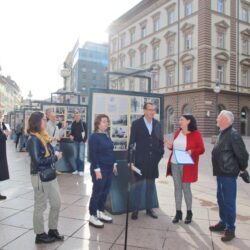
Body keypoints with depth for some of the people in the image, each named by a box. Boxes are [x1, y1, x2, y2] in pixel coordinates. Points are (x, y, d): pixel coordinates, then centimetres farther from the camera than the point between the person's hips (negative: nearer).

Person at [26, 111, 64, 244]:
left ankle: (53, 230, 33)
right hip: (40, 177, -8)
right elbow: (37, 161, -24)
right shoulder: (33, 139, -18)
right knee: (40, 206, 8)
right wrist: (55, 157, -16)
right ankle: (40, 234, 26)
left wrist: (55, 154, -3)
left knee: (56, 203, 16)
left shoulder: (43, 136, 8)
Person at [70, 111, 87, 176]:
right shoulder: (73, 124, 6)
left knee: (81, 157, -5)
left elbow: (86, 132, -9)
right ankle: (77, 169, 22)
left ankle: (81, 170, 3)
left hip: (81, 142, -5)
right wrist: (71, 135, -5)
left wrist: (84, 140, -20)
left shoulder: (83, 123, -8)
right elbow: (72, 132, 16)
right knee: (76, 156, 11)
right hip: (75, 142, 5)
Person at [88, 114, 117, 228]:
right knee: (97, 192, 0)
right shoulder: (94, 137, -13)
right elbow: (93, 155, -17)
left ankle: (100, 212, 29)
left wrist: (114, 164, 14)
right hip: (99, 168, -8)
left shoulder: (107, 136, 11)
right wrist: (97, 169, -20)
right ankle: (92, 216, 14)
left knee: (105, 191, 14)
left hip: (108, 168, 8)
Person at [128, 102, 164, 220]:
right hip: (140, 160, -4)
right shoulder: (136, 123, -6)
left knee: (151, 185, 13)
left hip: (153, 160, 4)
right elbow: (132, 142, -8)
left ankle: (149, 208, 27)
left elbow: (160, 141, 11)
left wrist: (160, 155, 2)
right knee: (138, 185, 4)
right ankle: (135, 210, 16)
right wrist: (131, 160, -11)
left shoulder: (157, 124, 5)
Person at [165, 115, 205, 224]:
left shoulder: (196, 134, -8)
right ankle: (178, 212, 21)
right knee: (177, 187, 10)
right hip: (174, 164, 5)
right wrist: (170, 146, -2)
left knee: (186, 188, 4)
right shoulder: (177, 132, 9)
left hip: (186, 165, -5)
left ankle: (189, 212, 24)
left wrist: (191, 151, -24)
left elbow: (201, 149, -8)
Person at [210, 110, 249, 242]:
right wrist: (219, 169, 17)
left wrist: (242, 168, -4)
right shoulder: (222, 133, 10)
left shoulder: (233, 134, -19)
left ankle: (230, 229, 14)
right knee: (221, 199, 18)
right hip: (221, 173, 9)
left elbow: (242, 154, -18)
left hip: (229, 174, -9)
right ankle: (223, 222, 33)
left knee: (229, 201, 0)